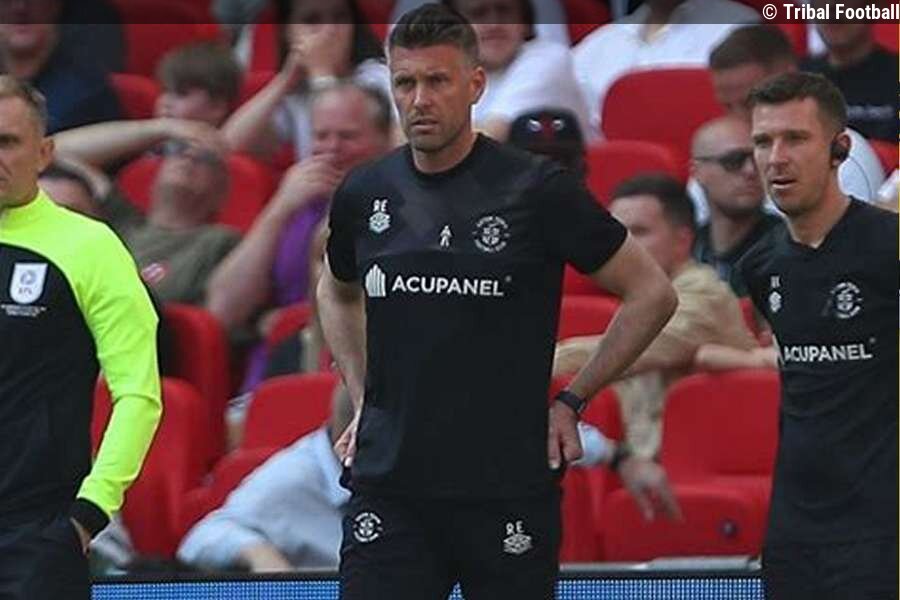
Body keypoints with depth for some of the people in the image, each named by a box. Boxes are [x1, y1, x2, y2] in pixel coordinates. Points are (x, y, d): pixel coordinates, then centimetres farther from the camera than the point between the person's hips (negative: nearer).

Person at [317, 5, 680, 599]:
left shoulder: (536, 189, -6)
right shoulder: (364, 194, 7)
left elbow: (652, 294, 2)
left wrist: (570, 402, 1)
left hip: (508, 492, -3)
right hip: (387, 486, 3)